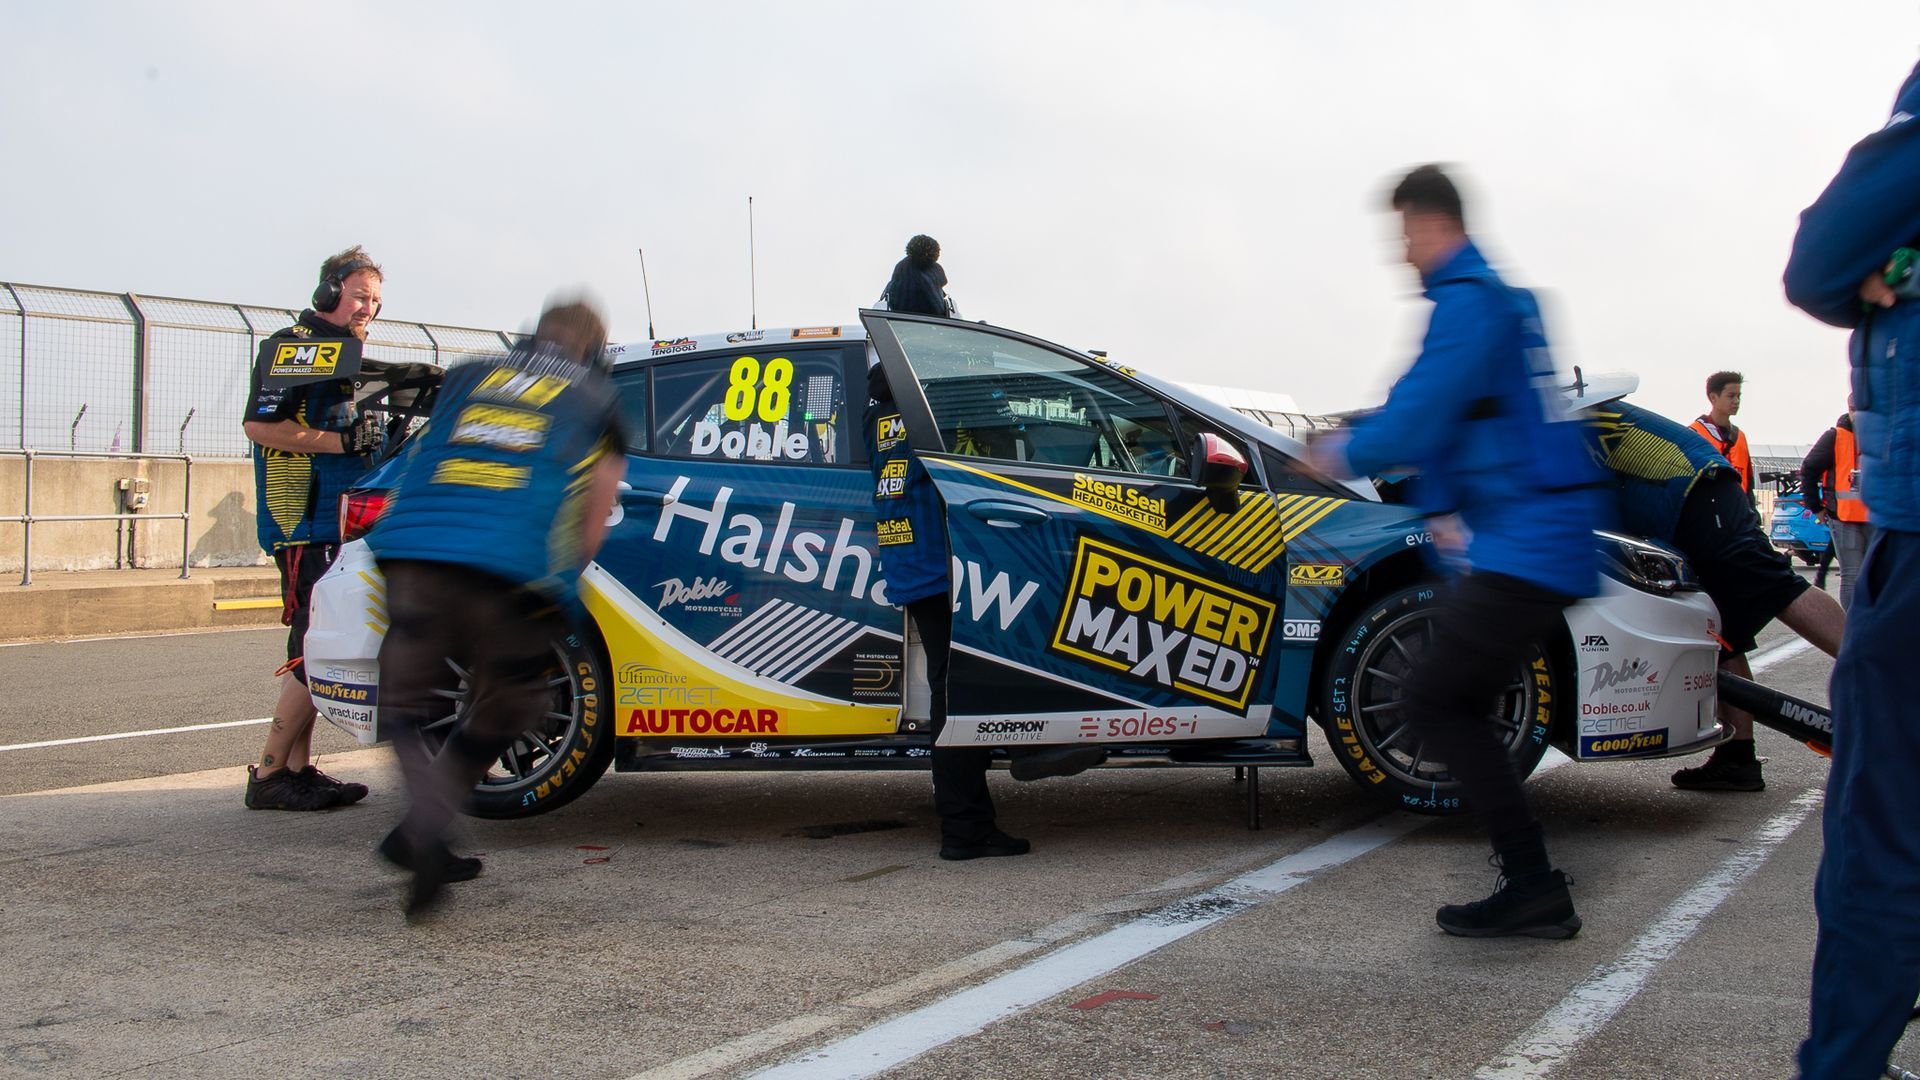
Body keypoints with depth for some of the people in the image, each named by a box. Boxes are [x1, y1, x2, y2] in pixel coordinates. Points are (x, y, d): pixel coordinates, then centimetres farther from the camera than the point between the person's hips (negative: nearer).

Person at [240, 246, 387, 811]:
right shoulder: (291, 345, -6)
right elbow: (259, 424, -17)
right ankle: (269, 774, -7)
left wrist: (378, 437, 12)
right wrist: (341, 440, -20)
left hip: (341, 522, 10)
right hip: (304, 524, -10)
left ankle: (299, 769, 16)